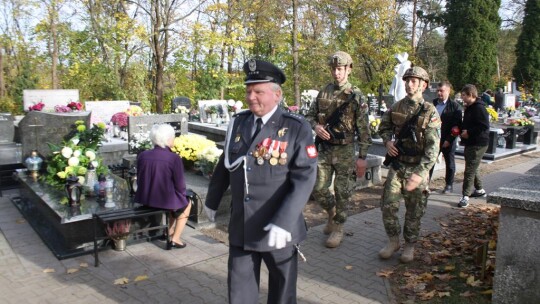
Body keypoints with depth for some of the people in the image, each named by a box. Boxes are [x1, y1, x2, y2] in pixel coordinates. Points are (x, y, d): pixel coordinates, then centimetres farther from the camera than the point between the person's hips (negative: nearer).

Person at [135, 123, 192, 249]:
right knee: (186, 204, 26)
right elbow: (180, 186, -13)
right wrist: (182, 196, 8)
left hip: (144, 199, 6)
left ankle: (170, 231, 42)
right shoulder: (174, 158, -19)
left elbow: (139, 180, 8)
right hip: (164, 200, -6)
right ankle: (175, 239, 22)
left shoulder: (142, 155, -4)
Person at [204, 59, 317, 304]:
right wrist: (212, 200, 23)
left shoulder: (297, 128, -11)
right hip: (241, 227, 4)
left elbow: (304, 177, -19)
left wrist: (284, 222, -28)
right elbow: (225, 165, 14)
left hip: (278, 229, -3)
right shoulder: (238, 123, 4)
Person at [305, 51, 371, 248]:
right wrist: (315, 126, -10)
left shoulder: (356, 96, -7)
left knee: (343, 193, 3)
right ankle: (332, 212, 34)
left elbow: (364, 130, -8)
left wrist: (362, 157, -11)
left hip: (345, 151, -4)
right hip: (324, 149, 4)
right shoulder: (323, 93, 6)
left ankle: (338, 228, 20)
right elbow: (310, 116, 13)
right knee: (318, 188, 6)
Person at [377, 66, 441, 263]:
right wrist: (387, 141, -4)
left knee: (414, 210, 8)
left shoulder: (430, 112, -11)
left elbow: (433, 147, -17)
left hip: (418, 167, -3)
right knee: (388, 205, 1)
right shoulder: (396, 107, 3)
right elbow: (384, 127, 19)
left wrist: (420, 173, -27)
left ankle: (410, 245, 26)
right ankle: (393, 241, 21)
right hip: (397, 164, 3)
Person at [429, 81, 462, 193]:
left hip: (448, 141, -3)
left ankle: (449, 185, 23)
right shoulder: (433, 103, 5)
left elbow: (457, 125, -11)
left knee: (449, 163, 11)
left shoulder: (455, 106, -7)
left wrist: (449, 140, -16)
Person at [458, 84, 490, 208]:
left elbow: (484, 126, -24)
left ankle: (465, 196, -7)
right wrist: (462, 130, 9)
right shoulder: (469, 107, 15)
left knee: (470, 170, -10)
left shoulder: (479, 108, -17)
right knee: (473, 168, 21)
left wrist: (469, 132, -20)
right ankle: (479, 190, 36)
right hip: (470, 143, 11)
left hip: (478, 144, -11)